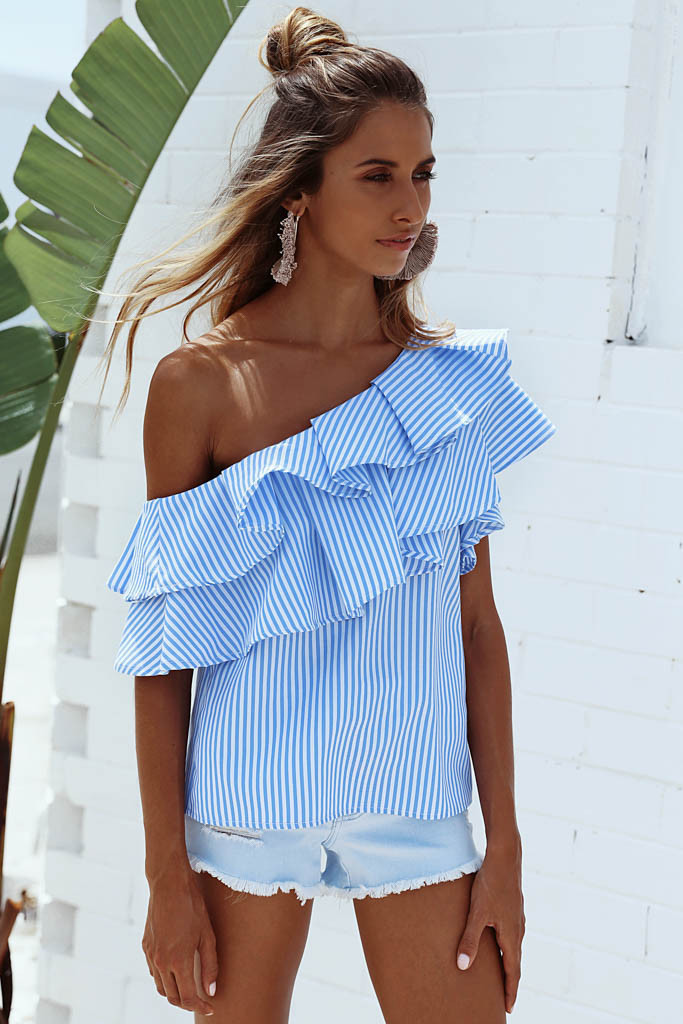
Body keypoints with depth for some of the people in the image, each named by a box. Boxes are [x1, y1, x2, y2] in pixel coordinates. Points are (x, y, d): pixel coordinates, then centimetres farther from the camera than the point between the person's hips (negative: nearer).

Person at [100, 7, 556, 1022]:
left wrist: (505, 845, 2)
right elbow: (164, 653, -5)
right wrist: (167, 873, -5)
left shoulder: (454, 373, -1)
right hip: (246, 806, -2)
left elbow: (478, 622, 2)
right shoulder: (200, 382, -9)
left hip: (418, 806, 2)